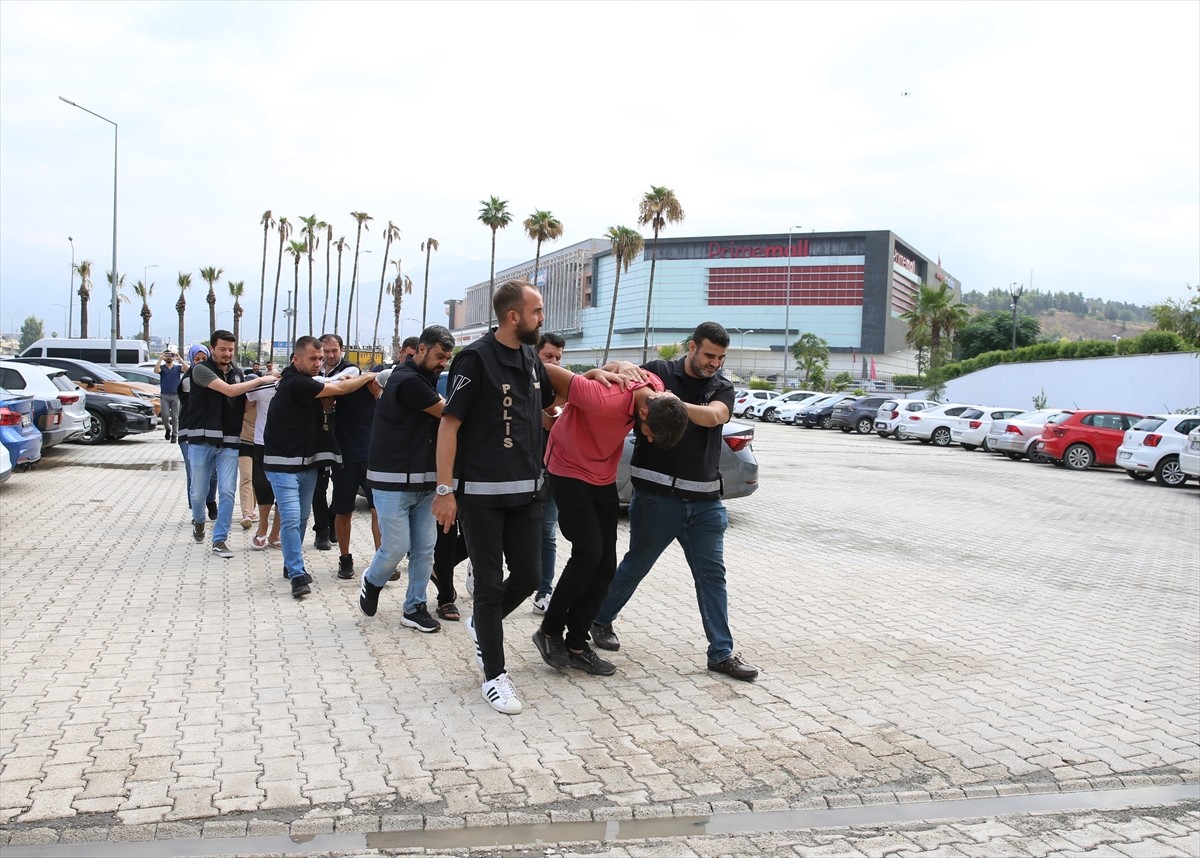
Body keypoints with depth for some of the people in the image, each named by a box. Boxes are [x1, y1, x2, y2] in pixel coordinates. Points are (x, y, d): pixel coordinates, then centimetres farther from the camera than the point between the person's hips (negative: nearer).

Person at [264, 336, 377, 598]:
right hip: (284, 465, -9)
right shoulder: (297, 383, -18)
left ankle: (293, 565, 25)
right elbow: (338, 389, -16)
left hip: (307, 463, 9)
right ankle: (297, 575, -9)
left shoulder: (302, 381, 10)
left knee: (301, 518, 13)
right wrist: (367, 376, -3)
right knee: (291, 519, -12)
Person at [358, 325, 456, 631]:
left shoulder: (425, 379, 13)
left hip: (424, 481, 8)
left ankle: (414, 608, 16)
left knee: (425, 548, 6)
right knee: (397, 547, -3)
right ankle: (372, 582, 27)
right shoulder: (408, 381, -16)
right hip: (394, 482, -8)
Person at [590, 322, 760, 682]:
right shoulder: (659, 372, -1)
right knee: (636, 565, 12)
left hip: (704, 501, 3)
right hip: (656, 496, -3)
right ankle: (601, 621, 34)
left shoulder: (722, 388, 5)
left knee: (712, 575, 4)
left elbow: (713, 416, -15)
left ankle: (722, 653, 12)